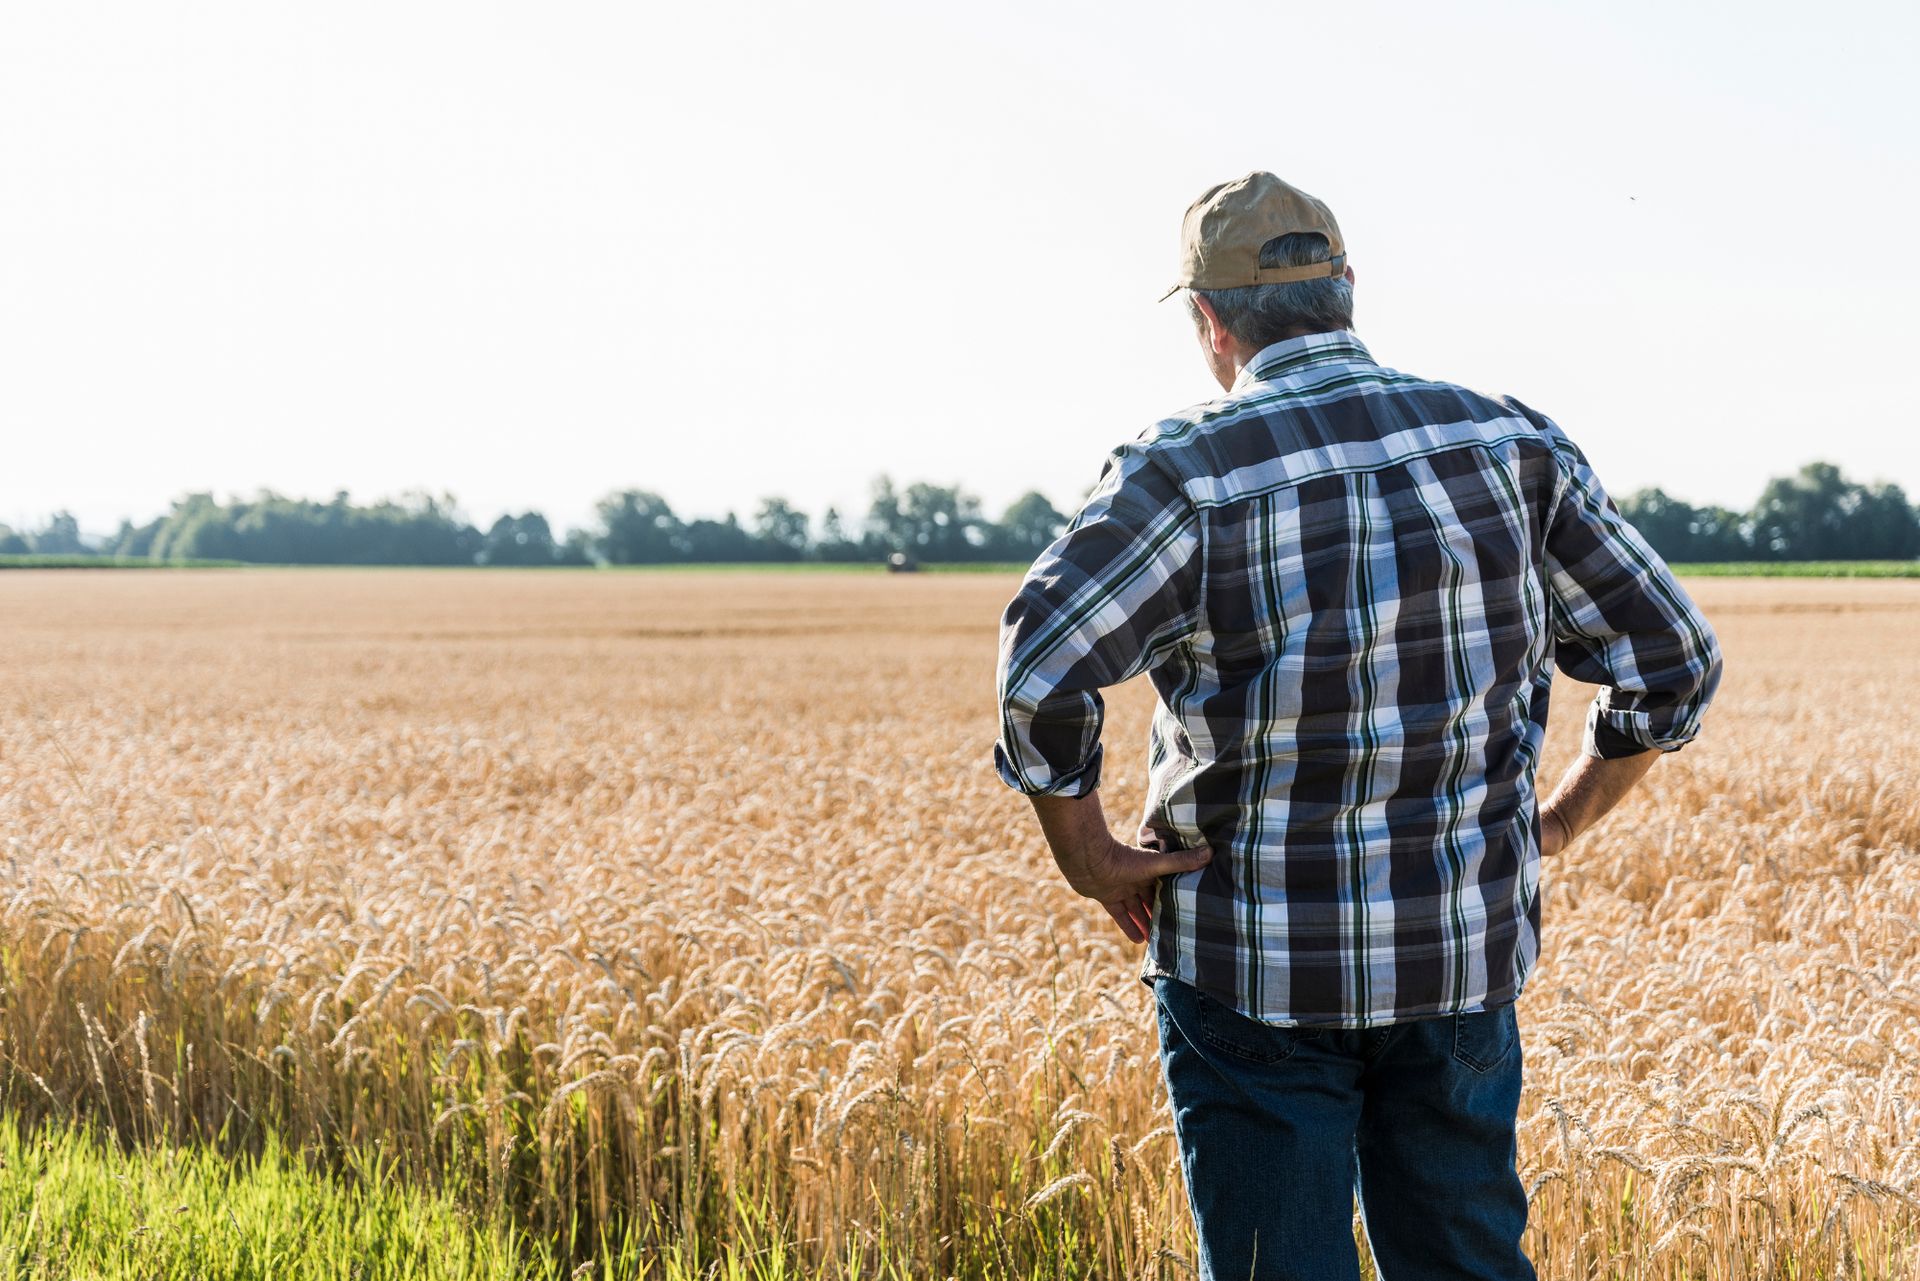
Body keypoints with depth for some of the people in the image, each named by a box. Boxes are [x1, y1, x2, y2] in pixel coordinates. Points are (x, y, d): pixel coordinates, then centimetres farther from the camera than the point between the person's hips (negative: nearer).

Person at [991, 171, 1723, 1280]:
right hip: (1465, 956, 4)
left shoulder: (1191, 472, -12)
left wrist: (1089, 857, -11)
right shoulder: (1514, 447, 1)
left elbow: (1042, 672, -25)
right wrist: (1559, 824, 13)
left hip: (1258, 967, -3)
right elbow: (1673, 659, 4)